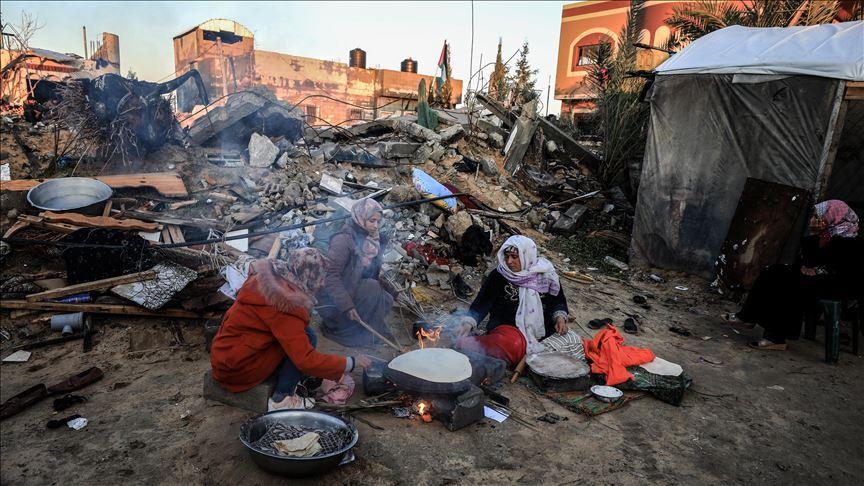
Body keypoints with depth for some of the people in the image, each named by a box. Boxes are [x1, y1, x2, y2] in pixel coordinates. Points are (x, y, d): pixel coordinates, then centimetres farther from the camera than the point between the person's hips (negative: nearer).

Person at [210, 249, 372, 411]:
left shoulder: (267, 276, -1)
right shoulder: (287, 303, -26)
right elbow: (306, 361, -26)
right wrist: (351, 363, -16)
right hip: (236, 371, -9)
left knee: (299, 334, 10)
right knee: (307, 337, -12)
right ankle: (281, 400, -5)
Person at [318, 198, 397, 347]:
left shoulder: (372, 241, 3)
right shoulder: (343, 240, -21)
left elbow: (374, 275, 11)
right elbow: (331, 276, -26)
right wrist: (347, 305, -32)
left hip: (355, 293, 7)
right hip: (334, 301, -7)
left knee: (387, 300, -9)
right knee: (372, 288, -24)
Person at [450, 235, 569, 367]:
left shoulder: (546, 274, 5)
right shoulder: (498, 275, 0)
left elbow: (559, 301, 18)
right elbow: (482, 303, -8)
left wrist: (560, 317, -2)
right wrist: (468, 323, -25)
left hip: (541, 330, 4)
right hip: (508, 327, -4)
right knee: (512, 343, -37)